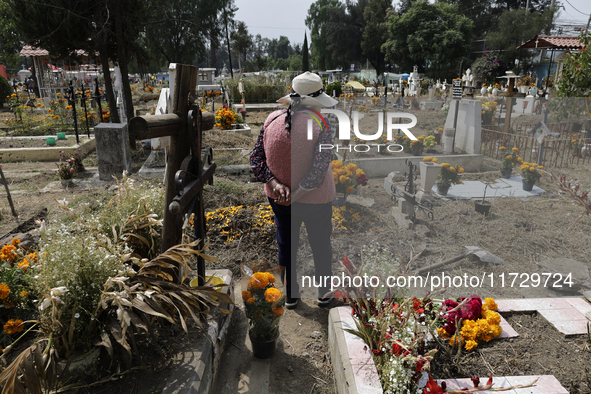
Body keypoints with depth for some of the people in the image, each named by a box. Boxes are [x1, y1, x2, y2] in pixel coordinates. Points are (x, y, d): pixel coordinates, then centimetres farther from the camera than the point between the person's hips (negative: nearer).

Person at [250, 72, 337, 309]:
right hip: (315, 200, -3)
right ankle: (324, 294, 39)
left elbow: (256, 159, -9)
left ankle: (291, 296, 39)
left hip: (278, 199, 3)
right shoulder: (321, 126, -18)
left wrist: (275, 184, -16)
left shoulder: (272, 120, -7)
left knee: (286, 244, 21)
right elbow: (319, 170, -26)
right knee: (320, 245, 20)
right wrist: (296, 195, -19)